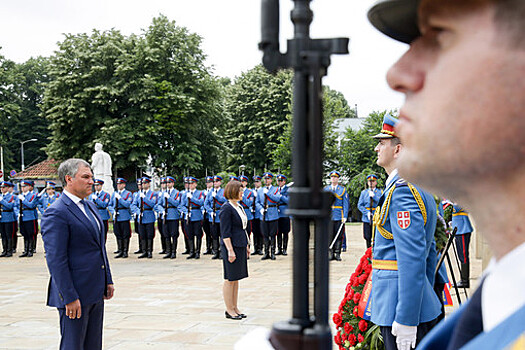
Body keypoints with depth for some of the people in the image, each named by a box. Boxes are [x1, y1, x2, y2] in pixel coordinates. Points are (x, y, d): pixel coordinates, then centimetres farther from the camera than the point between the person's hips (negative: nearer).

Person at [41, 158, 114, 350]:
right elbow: (55, 260, -19)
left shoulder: (89, 206, 14)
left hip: (96, 292, 9)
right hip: (75, 294, -9)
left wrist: (107, 281, 16)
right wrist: (69, 298, -21)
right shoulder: (56, 213, -15)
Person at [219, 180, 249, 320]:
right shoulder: (226, 208, -13)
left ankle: (235, 308, 19)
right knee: (230, 279, -2)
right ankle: (229, 310, 5)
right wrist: (230, 250, -20)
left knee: (236, 278, 13)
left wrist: (246, 246, 21)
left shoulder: (239, 207, 15)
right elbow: (225, 232, -16)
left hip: (240, 246, 9)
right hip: (231, 246, -9)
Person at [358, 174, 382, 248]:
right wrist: (367, 213, -8)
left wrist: (373, 196, -15)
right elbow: (360, 205, 6)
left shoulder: (380, 192, 8)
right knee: (368, 238, 3)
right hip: (367, 219, 2)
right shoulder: (364, 192, 12)